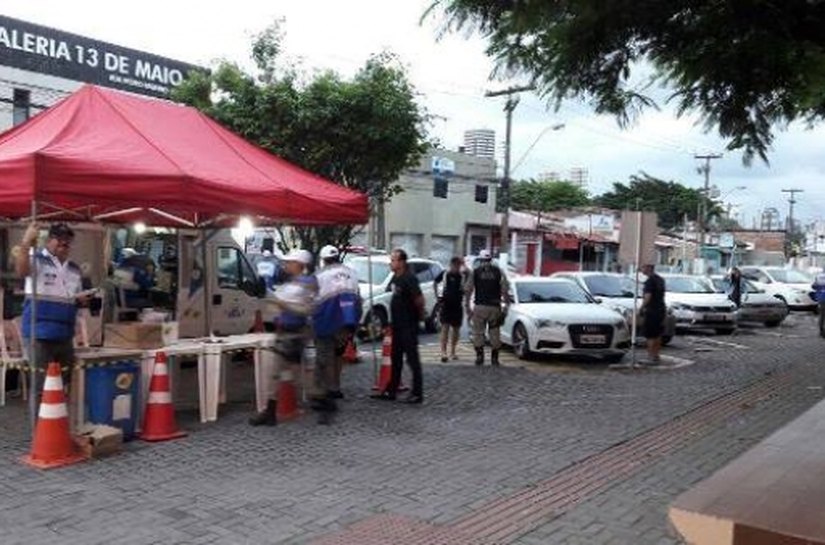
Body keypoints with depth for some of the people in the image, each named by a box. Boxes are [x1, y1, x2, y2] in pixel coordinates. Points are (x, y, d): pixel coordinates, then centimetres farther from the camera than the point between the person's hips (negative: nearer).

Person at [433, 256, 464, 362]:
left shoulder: (463, 276, -2)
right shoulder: (444, 274, -1)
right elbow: (435, 283, 13)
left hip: (457, 305, 2)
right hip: (446, 305, -2)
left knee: (456, 329, 11)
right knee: (445, 328, -9)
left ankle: (452, 352, 24)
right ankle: (443, 353, -14)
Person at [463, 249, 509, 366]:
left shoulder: (474, 273, 3)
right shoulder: (499, 272, 4)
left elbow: (467, 291, 2)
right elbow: (505, 291, 0)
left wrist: (467, 308, 8)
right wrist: (505, 307, 5)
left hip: (479, 307, -1)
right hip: (495, 308, 1)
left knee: (478, 333, 7)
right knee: (495, 333, 9)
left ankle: (479, 357, 3)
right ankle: (494, 358, 10)